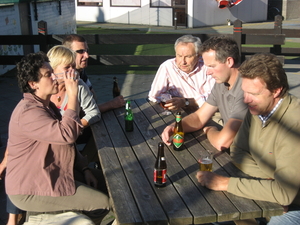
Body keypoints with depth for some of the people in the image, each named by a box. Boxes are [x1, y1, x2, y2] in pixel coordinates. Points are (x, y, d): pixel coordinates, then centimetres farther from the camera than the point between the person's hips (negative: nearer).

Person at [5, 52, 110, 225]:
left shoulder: (47, 105, 10)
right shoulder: (29, 112, -24)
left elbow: (65, 142, 15)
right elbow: (67, 134, -37)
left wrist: (84, 169, 4)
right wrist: (73, 96, -29)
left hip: (52, 175, 10)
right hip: (32, 190, -10)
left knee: (105, 188, 11)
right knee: (103, 202, -11)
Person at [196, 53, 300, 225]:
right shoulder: (258, 109, -7)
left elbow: (283, 192, -31)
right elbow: (239, 153, 3)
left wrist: (227, 183, -25)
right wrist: (273, 178, -14)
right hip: (272, 195, 6)